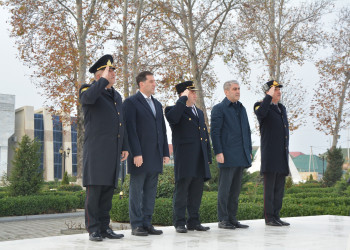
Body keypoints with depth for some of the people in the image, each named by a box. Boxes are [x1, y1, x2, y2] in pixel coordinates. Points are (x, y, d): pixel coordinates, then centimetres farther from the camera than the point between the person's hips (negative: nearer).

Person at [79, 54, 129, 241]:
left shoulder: (117, 96, 23)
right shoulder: (88, 90, 3)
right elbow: (89, 97, -25)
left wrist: (125, 147, 16)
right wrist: (104, 80, -14)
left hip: (113, 151, 6)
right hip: (96, 148, -6)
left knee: (108, 189, 6)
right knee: (94, 189, -7)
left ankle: (105, 227, 11)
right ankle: (93, 229, -2)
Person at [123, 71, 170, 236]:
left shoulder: (157, 104, 19)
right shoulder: (131, 102, -3)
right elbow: (130, 130, -11)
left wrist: (165, 153, 11)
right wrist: (136, 153, -17)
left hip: (155, 157, 7)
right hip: (140, 155, -7)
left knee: (150, 192, 8)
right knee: (136, 191, 0)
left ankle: (147, 223, 14)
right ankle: (136, 225, 5)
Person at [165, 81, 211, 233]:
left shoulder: (199, 113, 21)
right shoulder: (175, 110, -1)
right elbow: (172, 118, -27)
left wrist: (208, 157, 16)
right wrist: (183, 99, -17)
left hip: (199, 160, 7)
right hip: (184, 159, -7)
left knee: (196, 192, 9)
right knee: (182, 190, -2)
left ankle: (194, 222, 17)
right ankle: (179, 222, 5)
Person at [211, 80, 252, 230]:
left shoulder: (242, 109, 20)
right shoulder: (219, 109, -2)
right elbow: (215, 132, -8)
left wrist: (249, 151, 16)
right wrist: (218, 152, -15)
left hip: (241, 157, 7)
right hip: (227, 156, -7)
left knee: (236, 189, 10)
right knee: (225, 188, -3)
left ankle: (232, 218, 16)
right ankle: (223, 219, 4)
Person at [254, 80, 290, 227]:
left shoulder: (282, 108, 21)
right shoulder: (261, 105, -2)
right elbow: (260, 113, -29)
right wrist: (269, 96, -18)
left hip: (282, 155, 7)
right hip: (269, 153, -7)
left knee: (279, 187, 8)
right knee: (269, 186, -5)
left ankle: (276, 216, 13)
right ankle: (269, 217, 0)